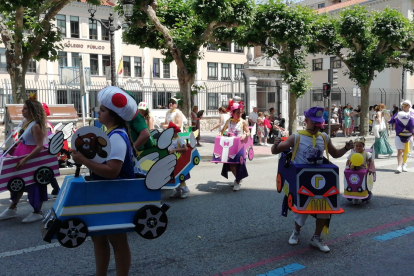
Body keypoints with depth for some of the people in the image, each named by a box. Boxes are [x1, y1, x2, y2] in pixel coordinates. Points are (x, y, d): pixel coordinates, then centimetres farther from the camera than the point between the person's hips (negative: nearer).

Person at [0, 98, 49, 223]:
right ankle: (12, 209, 33)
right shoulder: (25, 121, 5)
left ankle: (37, 212, 17)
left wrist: (25, 159, -32)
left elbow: (40, 146, -28)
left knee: (34, 184, 3)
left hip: (32, 157, -9)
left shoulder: (35, 126, -22)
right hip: (22, 154, 9)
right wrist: (14, 149, 17)